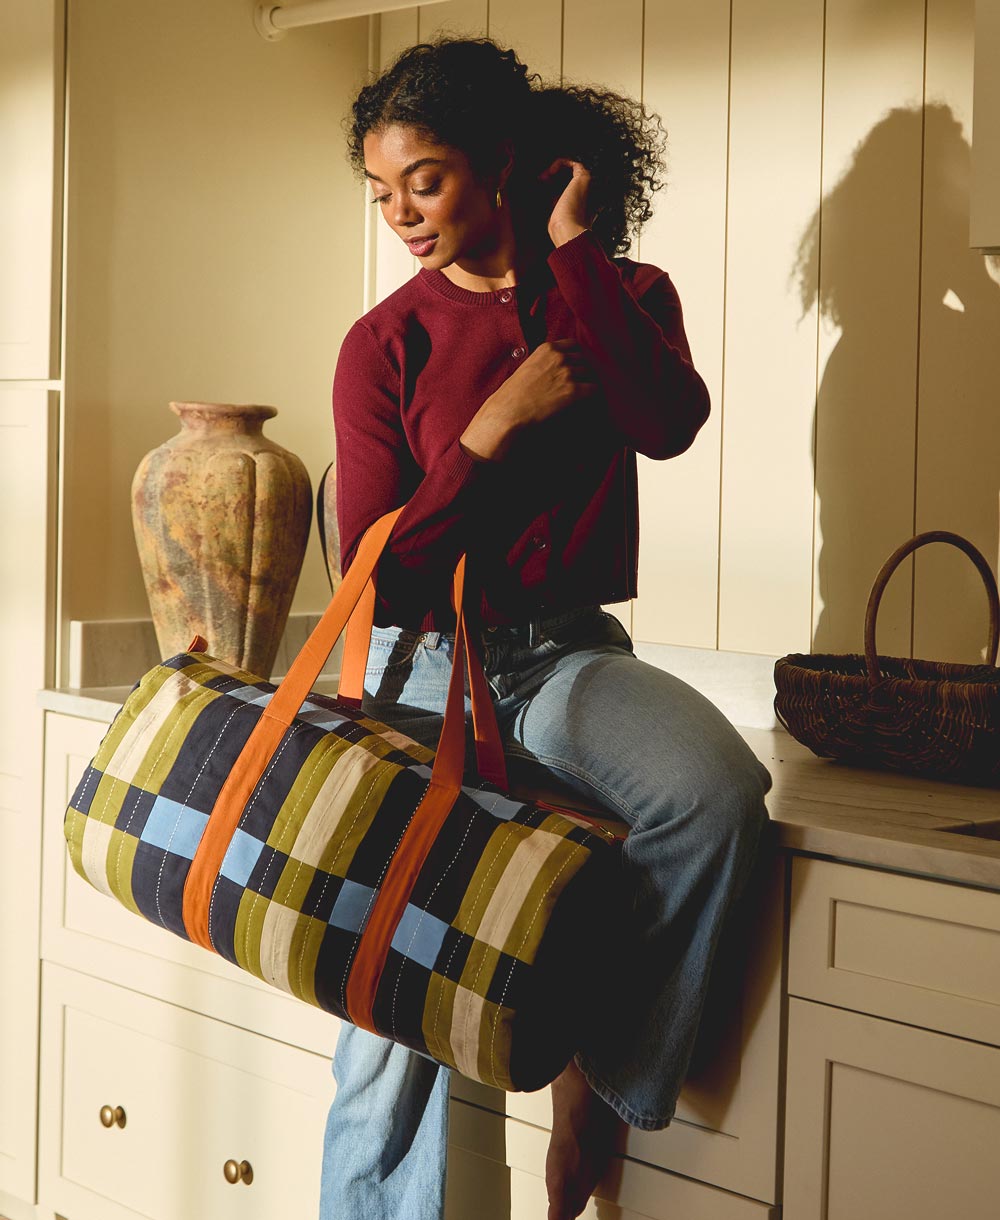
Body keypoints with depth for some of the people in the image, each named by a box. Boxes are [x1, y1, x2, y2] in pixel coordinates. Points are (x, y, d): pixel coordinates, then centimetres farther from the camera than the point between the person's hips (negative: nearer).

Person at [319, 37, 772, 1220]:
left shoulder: (625, 297, 6)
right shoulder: (385, 343, 2)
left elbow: (668, 422, -17)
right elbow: (380, 578, -2)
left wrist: (574, 248, -10)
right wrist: (496, 424, -10)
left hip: (567, 656, 1)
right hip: (423, 667, 0)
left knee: (716, 788, -33)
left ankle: (601, 1074, -11)